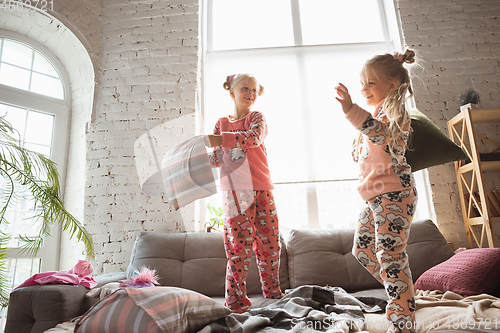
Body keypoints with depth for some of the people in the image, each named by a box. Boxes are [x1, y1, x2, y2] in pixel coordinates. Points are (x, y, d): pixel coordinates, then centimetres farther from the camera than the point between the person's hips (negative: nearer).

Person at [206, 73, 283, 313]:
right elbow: (217, 159, 8)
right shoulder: (221, 123, 14)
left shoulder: (257, 117, 8)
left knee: (269, 241, 5)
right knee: (239, 244, -6)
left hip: (261, 188, 0)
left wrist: (221, 139, -27)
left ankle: (273, 291, 25)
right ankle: (236, 299, 7)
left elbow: (254, 138, -17)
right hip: (234, 191, 0)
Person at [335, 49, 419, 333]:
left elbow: (383, 134, -34)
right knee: (362, 249, 16)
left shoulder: (393, 108, -7)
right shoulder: (379, 112, 23)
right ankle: (404, 293, 31)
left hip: (393, 193, -10)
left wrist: (352, 111, -45)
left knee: (391, 257, -11)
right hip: (376, 195, 10)